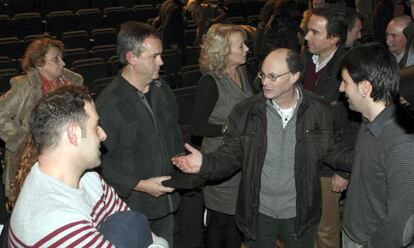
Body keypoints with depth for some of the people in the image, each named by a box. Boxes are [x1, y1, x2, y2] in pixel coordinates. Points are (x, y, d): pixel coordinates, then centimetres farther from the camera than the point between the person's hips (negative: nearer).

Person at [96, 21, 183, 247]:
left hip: (166, 202, 7)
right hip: (132, 210, -6)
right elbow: (100, 162, -18)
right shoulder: (109, 104, -21)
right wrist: (139, 185, -20)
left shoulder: (161, 89, 3)